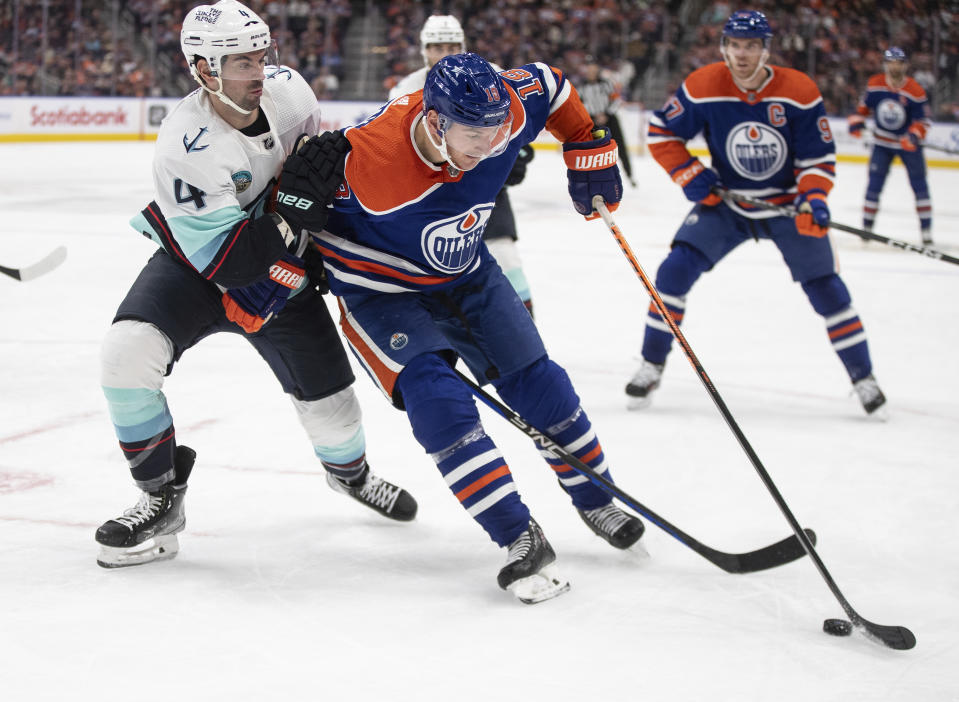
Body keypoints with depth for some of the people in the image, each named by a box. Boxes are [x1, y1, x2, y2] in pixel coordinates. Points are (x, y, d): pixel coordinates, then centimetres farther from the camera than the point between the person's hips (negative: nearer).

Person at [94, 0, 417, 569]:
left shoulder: (287, 89, -16)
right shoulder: (186, 145, -32)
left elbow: (318, 144, 9)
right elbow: (224, 259, -34)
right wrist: (299, 209, -40)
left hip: (281, 267, 4)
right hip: (196, 263, -4)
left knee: (328, 397, 5)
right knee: (128, 350, -28)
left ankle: (350, 471, 43)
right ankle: (163, 497, -10)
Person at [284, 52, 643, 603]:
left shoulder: (504, 111, -22)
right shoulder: (370, 160, -37)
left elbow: (550, 86, -1)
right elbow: (301, 191, -21)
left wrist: (589, 151, 4)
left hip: (466, 273, 5)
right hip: (382, 287, -5)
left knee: (536, 381, 5)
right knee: (436, 396, -25)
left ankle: (597, 502, 25)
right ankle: (520, 539, -22)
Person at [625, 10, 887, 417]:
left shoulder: (799, 92, -19)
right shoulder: (703, 87, -17)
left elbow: (819, 157, -11)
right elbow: (661, 132, -3)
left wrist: (812, 200, -28)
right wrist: (690, 176, -15)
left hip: (787, 203, -1)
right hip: (725, 202, 1)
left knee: (825, 287, -3)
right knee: (675, 270, -14)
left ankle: (863, 377, 13)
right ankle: (651, 366, 0)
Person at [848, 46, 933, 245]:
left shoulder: (915, 91, -15)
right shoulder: (874, 84, -7)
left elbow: (923, 120, -14)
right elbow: (864, 105, 9)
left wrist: (914, 136, -31)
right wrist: (856, 122, -7)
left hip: (908, 143, -1)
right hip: (882, 142, 1)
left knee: (919, 184, -1)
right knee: (875, 182, -3)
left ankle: (926, 228, 6)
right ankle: (867, 225, 7)